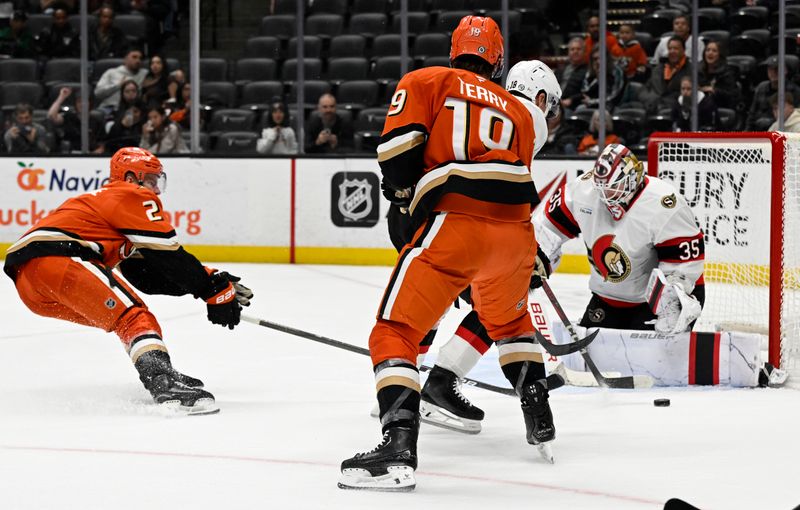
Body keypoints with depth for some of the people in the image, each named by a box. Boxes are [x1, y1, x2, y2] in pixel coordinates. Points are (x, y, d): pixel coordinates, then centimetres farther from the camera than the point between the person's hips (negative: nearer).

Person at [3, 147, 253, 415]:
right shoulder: (133, 196, 8)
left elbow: (147, 276, 28)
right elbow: (168, 255, -2)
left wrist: (209, 278, 20)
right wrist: (214, 290, 2)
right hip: (54, 258, -10)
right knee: (135, 317, -18)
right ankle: (165, 383, -39)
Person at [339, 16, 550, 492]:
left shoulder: (425, 81, 13)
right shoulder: (518, 111, 26)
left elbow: (398, 142, -2)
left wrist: (404, 192, 15)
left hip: (453, 227, -5)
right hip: (515, 231, 5)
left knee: (395, 332, -3)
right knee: (510, 319, 35)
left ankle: (398, 450, -22)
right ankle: (540, 417, 38)